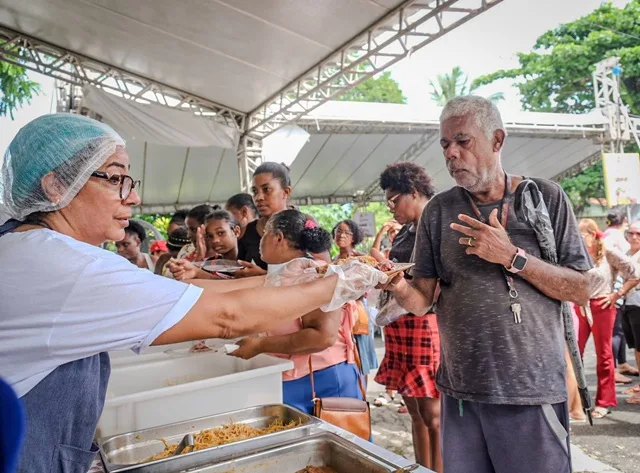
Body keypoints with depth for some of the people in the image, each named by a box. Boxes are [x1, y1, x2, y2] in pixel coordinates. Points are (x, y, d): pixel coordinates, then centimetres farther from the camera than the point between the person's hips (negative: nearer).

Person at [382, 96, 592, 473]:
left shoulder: (545, 198, -3)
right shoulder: (439, 211, 1)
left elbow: (583, 289, -5)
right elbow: (423, 300, 0)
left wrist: (511, 256, -17)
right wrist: (397, 286, -22)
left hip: (532, 391, -1)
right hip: (460, 393, 2)